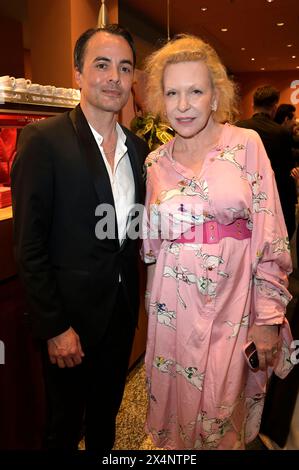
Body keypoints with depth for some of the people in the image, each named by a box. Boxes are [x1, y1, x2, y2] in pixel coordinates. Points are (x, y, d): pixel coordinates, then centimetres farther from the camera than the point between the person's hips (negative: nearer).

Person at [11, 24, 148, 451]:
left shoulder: (138, 147, 4)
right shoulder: (44, 140, -16)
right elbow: (30, 247, -16)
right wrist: (54, 326, -15)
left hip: (122, 309, 6)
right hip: (70, 316, -5)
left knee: (106, 413, 26)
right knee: (65, 424, 18)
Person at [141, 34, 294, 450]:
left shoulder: (247, 145, -5)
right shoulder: (155, 162, 4)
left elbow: (271, 238, -6)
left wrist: (269, 317, -7)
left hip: (232, 305, -2)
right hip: (174, 306, 3)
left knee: (223, 414, 11)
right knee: (175, 404, 17)